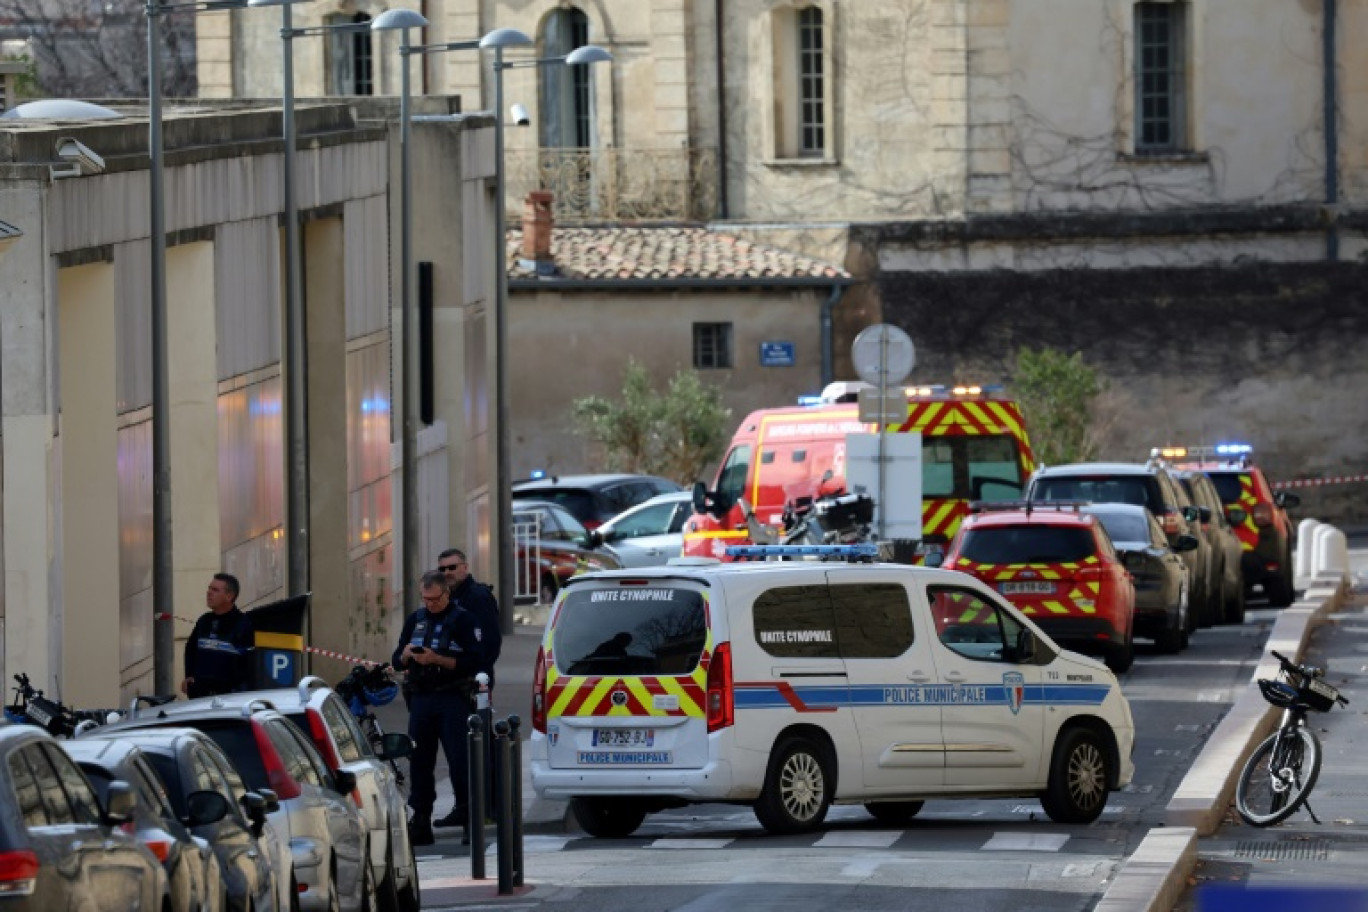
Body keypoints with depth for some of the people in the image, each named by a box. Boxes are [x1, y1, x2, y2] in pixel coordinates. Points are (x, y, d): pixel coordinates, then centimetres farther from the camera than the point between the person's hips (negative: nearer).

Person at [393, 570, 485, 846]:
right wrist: (405, 655, -6)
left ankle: (467, 812, -3)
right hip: (421, 699, 5)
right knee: (419, 761, 4)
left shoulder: (463, 620, -2)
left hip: (453, 699, -5)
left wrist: (438, 660, -19)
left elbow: (475, 662, -11)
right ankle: (420, 821, 8)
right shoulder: (415, 620, 16)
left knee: (459, 761, -9)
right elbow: (397, 661, 18)